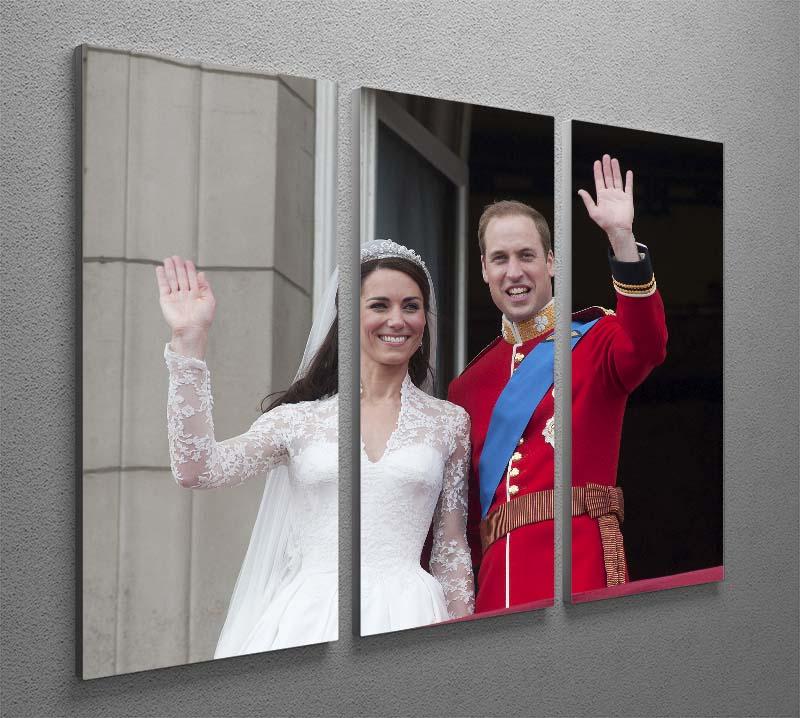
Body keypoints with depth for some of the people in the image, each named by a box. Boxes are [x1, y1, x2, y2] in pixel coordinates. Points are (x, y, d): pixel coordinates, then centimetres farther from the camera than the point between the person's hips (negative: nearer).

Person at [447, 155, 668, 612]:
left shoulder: (593, 339, 4)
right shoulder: (470, 381, 16)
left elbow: (646, 347, -21)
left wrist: (622, 237, -29)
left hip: (578, 568, -4)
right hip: (497, 579, 4)